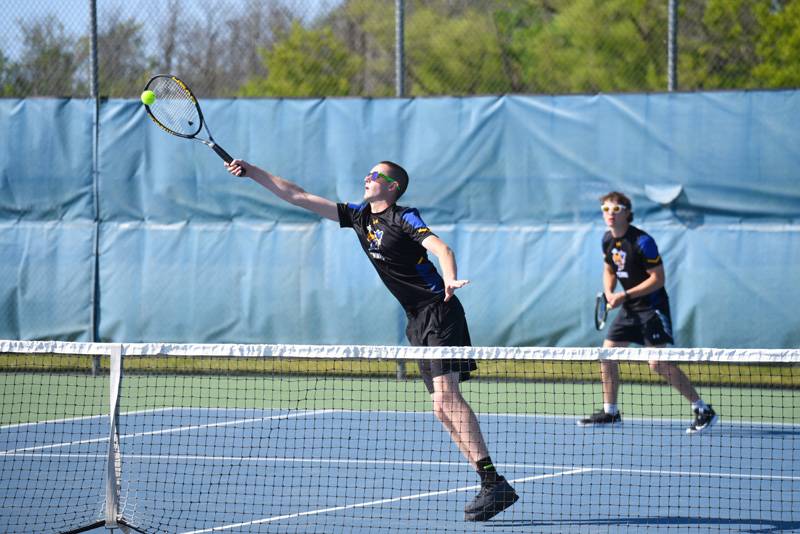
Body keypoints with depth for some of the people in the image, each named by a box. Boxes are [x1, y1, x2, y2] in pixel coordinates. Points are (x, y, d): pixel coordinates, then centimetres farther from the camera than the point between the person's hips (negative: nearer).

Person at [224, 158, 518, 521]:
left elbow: (442, 249, -23)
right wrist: (251, 172, 13)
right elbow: (298, 197, 16)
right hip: (418, 322, 9)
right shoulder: (359, 216, 13)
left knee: (445, 396, -21)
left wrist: (450, 279, -44)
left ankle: (493, 483, -27)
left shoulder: (404, 218, -8)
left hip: (439, 311, -9)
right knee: (442, 409, 3)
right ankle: (492, 488, 1)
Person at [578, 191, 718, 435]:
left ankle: (702, 410, -11)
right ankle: (610, 411, 21)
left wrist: (626, 296, -21)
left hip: (652, 307, -8)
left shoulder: (642, 242, -19)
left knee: (659, 363, -17)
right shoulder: (608, 240, 4)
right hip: (629, 308, 8)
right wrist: (609, 292, -1)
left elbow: (658, 278, -18)